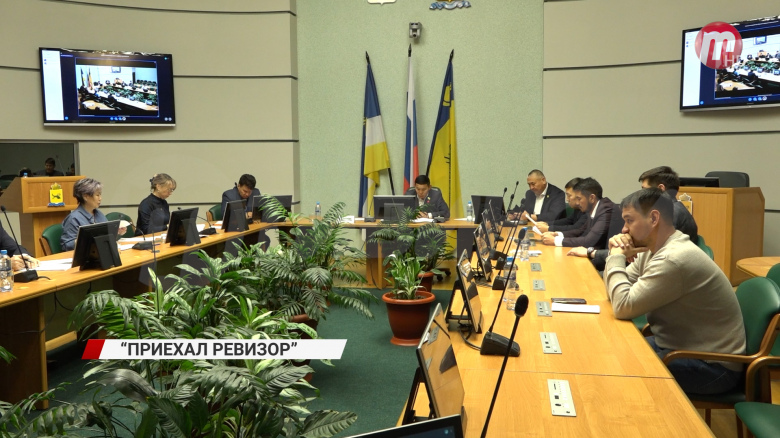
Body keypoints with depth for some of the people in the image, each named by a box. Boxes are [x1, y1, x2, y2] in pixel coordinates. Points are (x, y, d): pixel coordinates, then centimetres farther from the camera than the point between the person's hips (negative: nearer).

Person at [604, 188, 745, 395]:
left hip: (713, 364, -9)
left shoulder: (674, 259, -28)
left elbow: (624, 307, -29)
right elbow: (617, 291, 10)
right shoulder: (653, 249, 3)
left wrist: (616, 257, -17)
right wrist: (616, 256, -8)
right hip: (680, 345, 9)